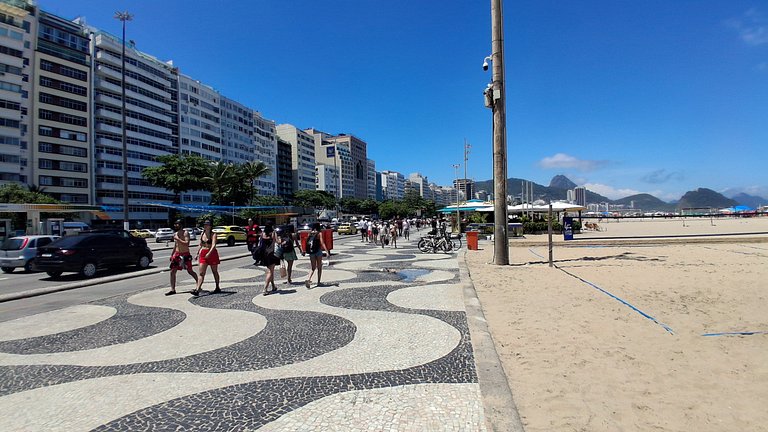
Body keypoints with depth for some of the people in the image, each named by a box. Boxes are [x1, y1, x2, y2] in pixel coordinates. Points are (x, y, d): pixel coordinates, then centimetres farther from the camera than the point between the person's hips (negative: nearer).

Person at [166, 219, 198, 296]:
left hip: (185, 255, -6)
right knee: (172, 271, 0)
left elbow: (187, 243, -23)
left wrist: (178, 239, -23)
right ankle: (172, 289, 5)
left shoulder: (185, 233, -10)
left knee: (190, 271, 3)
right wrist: (171, 255, 19)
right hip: (177, 255, 6)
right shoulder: (175, 234, 11)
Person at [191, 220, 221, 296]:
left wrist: (209, 253, -35)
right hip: (203, 254, 5)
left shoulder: (213, 234, -9)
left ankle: (217, 288, 23)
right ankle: (197, 290, -13)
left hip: (212, 253, -5)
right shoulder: (202, 234, 10)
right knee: (201, 273, -5)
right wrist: (198, 253, 16)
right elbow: (200, 245, 20)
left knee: (215, 272, 10)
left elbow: (213, 245, -22)